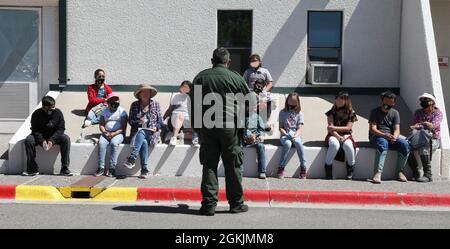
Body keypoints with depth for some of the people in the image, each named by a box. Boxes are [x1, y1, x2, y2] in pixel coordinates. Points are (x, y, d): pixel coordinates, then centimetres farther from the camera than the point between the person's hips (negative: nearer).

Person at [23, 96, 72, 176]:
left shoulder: (58, 112, -12)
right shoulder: (36, 114, -13)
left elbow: (61, 128, -13)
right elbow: (35, 130, -12)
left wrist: (52, 140, -28)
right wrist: (42, 141, -30)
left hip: (54, 136, 0)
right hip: (40, 136, 0)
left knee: (66, 139, -28)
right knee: (28, 140, -29)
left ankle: (64, 168, -26)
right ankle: (33, 169, -20)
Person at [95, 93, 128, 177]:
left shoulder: (122, 112, 4)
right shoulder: (105, 112, 17)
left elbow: (123, 128, -4)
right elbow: (101, 125, 12)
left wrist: (114, 134, -16)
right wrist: (105, 132, -9)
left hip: (118, 134, -3)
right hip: (106, 133, 3)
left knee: (114, 143, -34)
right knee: (101, 143, -28)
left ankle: (112, 168, -31)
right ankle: (101, 167, -25)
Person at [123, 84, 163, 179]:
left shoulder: (155, 104, 11)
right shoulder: (134, 105, 13)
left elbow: (160, 121, 9)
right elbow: (130, 121, 10)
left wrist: (156, 127, -11)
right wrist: (138, 121, -11)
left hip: (151, 133, -1)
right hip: (137, 132, 1)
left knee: (141, 133, -35)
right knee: (144, 142, -34)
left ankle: (132, 159, -43)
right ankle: (145, 170, -36)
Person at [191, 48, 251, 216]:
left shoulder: (200, 77, 7)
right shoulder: (236, 78, -1)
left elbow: (193, 105, 8)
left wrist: (196, 127, 14)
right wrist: (242, 123, 16)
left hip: (206, 127, 2)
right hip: (229, 126, -2)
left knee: (209, 165, 6)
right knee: (232, 166, 7)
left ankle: (209, 204, 4)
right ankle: (236, 203, 14)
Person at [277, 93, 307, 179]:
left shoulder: (299, 114, 9)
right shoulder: (283, 112, 9)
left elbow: (299, 129, 0)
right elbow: (280, 127, 6)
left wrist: (295, 136, -19)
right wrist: (286, 134, -14)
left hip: (295, 135, 1)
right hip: (285, 135, 0)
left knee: (297, 142, -36)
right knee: (288, 144, -35)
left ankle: (303, 167, -29)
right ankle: (281, 168, -28)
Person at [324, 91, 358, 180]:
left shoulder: (351, 113, 6)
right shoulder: (332, 112, 6)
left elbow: (348, 128, -2)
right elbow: (330, 128, -3)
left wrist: (334, 128, -10)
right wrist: (339, 137, -18)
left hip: (346, 135, 0)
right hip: (333, 135, 0)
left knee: (348, 145, -36)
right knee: (335, 144, -37)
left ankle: (350, 174, -16)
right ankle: (328, 175, -25)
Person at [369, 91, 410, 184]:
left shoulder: (395, 113, 14)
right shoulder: (375, 112, 3)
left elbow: (397, 129, 2)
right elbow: (372, 129, -8)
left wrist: (394, 137, -22)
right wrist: (384, 135, -27)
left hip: (391, 137, 4)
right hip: (376, 136, -4)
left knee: (405, 144, -25)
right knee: (383, 143, -38)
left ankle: (400, 171, -12)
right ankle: (378, 173, -46)